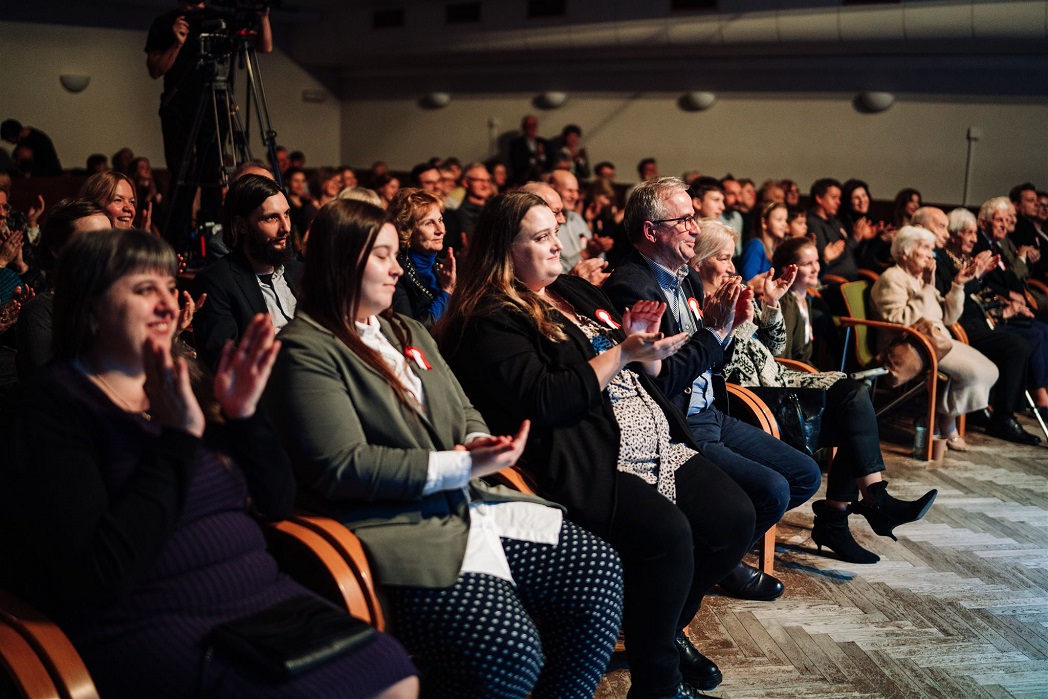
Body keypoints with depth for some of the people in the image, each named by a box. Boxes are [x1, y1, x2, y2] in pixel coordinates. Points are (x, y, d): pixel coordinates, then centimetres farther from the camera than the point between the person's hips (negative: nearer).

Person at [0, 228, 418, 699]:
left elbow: (277, 504, 12)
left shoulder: (178, 390, 12)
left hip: (262, 598, 7)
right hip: (152, 629, -6)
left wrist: (244, 414, -5)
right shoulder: (48, 408, -8)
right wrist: (178, 440, -20)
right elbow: (96, 576, -20)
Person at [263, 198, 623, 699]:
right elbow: (342, 467, -16)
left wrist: (478, 444, -4)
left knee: (600, 573, -6)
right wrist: (461, 466, -17)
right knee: (512, 654, -28)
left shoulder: (408, 333, 20)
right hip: (399, 529, -8)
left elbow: (463, 411, 22)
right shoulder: (305, 349, -7)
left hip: (471, 506, 9)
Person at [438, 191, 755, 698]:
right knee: (666, 532, -28)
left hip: (656, 445, 9)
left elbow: (637, 376, 24)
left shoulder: (575, 293, 18)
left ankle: (669, 628, 21)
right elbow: (541, 402, -19)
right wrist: (620, 355, -16)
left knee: (734, 517, -2)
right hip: (586, 465, -9)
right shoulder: (490, 322, -6)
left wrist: (639, 343, 1)